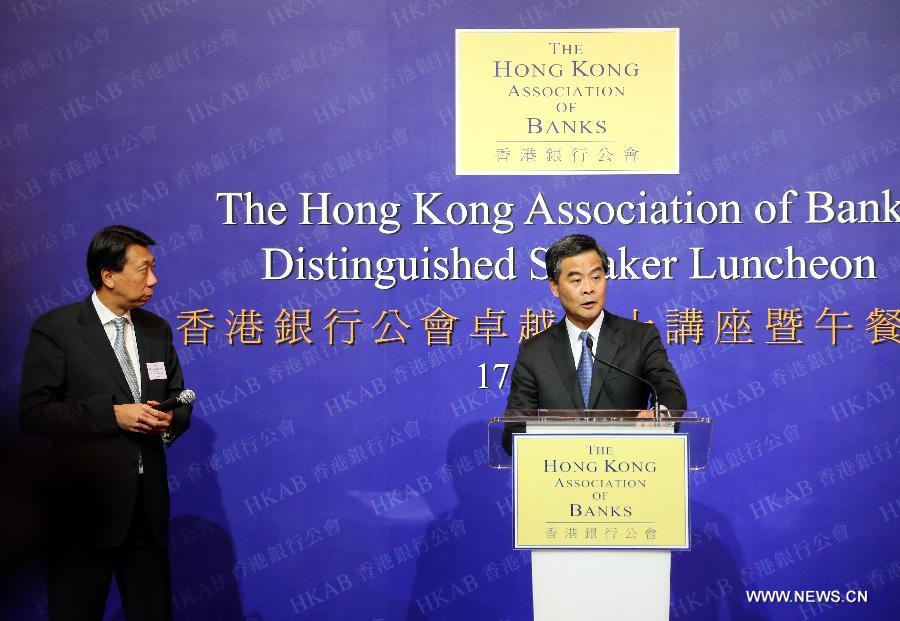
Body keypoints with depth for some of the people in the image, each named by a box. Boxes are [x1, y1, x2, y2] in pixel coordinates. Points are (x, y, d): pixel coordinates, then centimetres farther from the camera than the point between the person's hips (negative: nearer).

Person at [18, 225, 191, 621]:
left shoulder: (157, 330, 10)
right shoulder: (55, 329, -7)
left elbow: (179, 401, 17)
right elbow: (33, 413, -12)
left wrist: (171, 421, -7)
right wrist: (112, 414, -20)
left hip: (148, 502, 5)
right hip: (87, 504, -5)